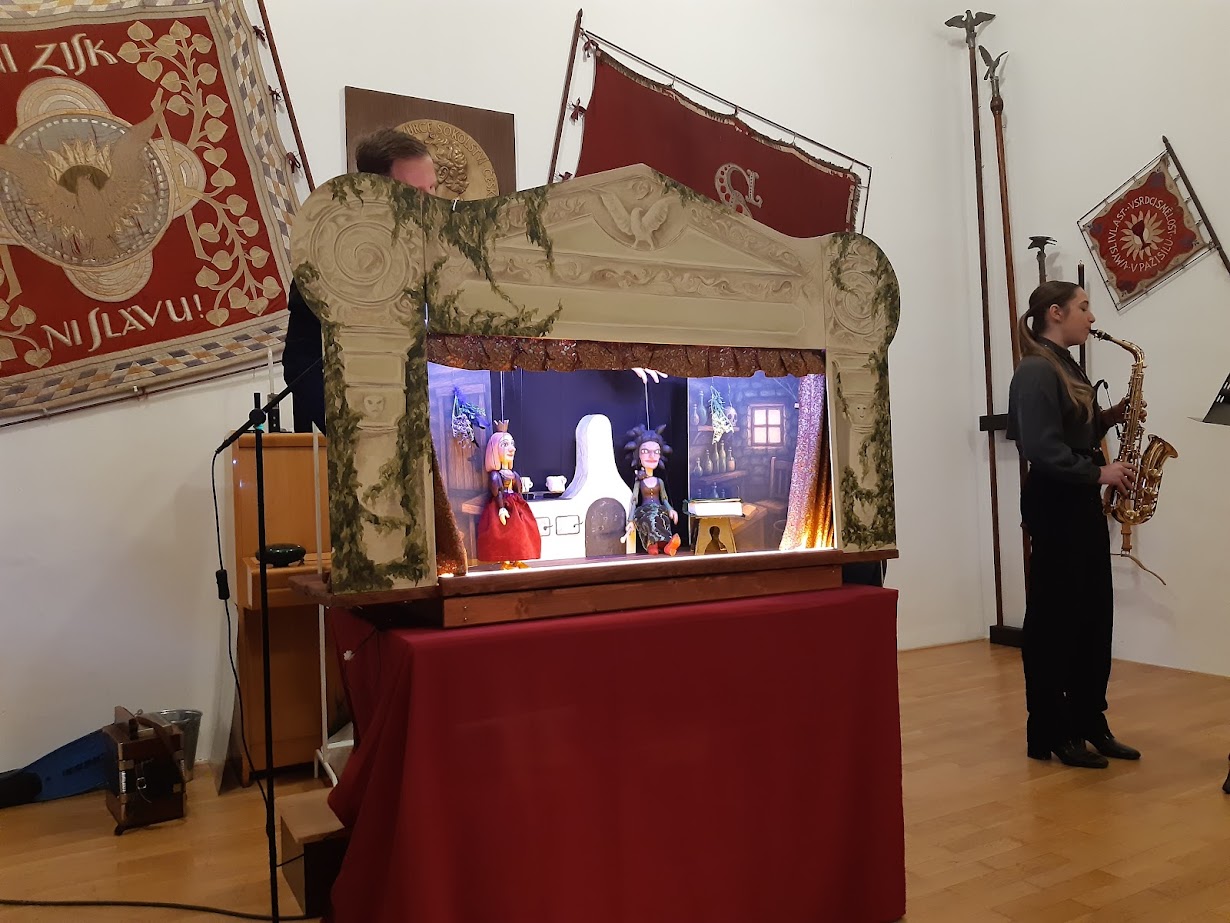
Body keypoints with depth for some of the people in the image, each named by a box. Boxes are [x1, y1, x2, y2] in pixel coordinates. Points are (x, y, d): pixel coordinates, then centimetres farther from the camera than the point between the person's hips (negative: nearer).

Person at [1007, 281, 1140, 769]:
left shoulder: (1067, 367, 16)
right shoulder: (1035, 372, -15)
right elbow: (1042, 450, -23)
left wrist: (1107, 419, 4)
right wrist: (1099, 472, -17)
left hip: (1081, 504, 10)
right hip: (1054, 506, -10)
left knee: (1094, 617, 13)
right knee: (1053, 620, -2)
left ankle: (1090, 723, 24)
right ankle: (1048, 734, 9)